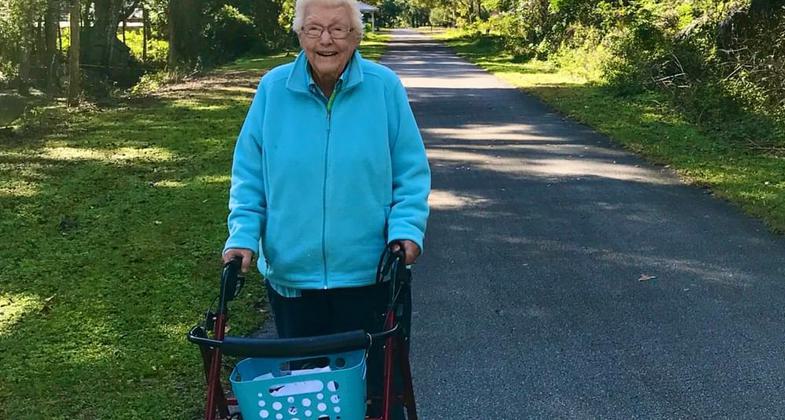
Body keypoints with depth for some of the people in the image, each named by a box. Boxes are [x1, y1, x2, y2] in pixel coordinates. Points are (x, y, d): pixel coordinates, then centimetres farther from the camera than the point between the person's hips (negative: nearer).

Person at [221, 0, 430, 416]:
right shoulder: (273, 88, -3)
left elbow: (411, 172, -1)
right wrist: (243, 234, -8)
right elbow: (248, 173, 3)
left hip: (369, 272, -1)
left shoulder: (385, 87, -5)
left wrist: (406, 229, -14)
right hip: (290, 272, 1)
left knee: (374, 382, 12)